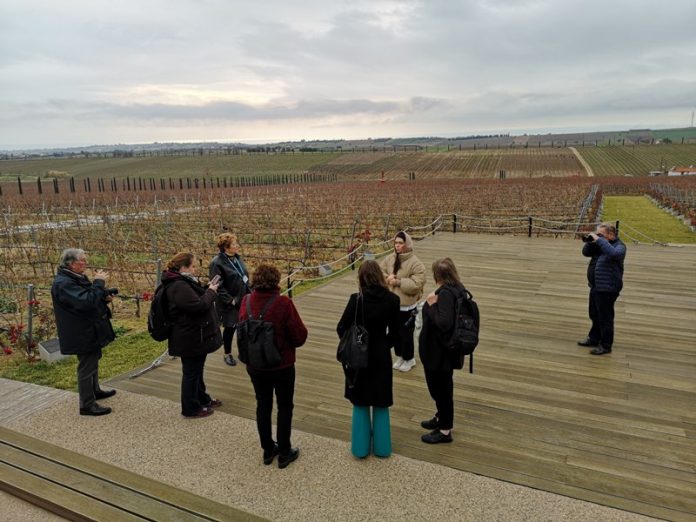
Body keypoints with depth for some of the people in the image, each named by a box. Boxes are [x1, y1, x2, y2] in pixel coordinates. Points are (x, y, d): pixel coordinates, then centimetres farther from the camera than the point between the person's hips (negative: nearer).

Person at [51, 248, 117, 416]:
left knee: (93, 361, 24)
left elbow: (90, 297, 18)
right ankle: (87, 405, 9)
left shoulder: (77, 278, 9)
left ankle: (95, 390, 42)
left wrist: (104, 296, -3)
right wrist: (99, 282, -26)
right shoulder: (63, 283, -24)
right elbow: (86, 301, -35)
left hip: (90, 331, 11)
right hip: (82, 334, -11)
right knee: (86, 367, -2)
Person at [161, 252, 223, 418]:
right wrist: (211, 292, -16)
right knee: (191, 372, 3)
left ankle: (203, 399, 39)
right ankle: (191, 409, 17)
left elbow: (197, 298, 19)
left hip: (194, 336, 11)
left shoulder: (182, 282, 11)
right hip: (190, 339, -11)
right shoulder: (179, 287, -25)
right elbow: (199, 305, -29)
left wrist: (207, 290, 4)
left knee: (196, 370, 23)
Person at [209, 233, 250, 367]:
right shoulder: (217, 263, -17)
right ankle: (227, 354, 27)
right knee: (230, 328, 8)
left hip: (244, 300, 6)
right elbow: (218, 286, -19)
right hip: (231, 304, -6)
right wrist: (229, 300, -19)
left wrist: (249, 293, 8)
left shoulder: (237, 258, 6)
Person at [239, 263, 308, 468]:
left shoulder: (246, 301, -10)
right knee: (285, 406, 13)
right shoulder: (283, 303, -23)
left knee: (263, 405, 19)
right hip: (282, 365, -4)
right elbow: (300, 336, -18)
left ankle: (268, 450, 32)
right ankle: (284, 452, 24)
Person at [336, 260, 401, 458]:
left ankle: (361, 447, 25)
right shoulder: (392, 299, -11)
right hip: (381, 357, 2)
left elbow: (342, 328, -12)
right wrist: (383, 346, 11)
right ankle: (381, 447, 27)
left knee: (360, 403, 16)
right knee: (381, 403, 17)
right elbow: (395, 332, -5)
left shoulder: (357, 299, -18)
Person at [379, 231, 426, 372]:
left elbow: (416, 284, -23)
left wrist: (398, 282, -26)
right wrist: (387, 278, -15)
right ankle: (400, 357, 38)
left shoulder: (415, 263, -17)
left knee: (406, 334, 7)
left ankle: (408, 359, 28)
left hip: (407, 307, -6)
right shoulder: (390, 259, 0)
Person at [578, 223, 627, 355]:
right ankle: (594, 338, 35)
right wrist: (590, 241, -2)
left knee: (605, 317, -1)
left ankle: (606, 345, 9)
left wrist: (599, 240, -30)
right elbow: (586, 253, 15)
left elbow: (613, 253, -36)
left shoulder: (619, 246, -13)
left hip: (608, 288, -8)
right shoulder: (599, 245, 9)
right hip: (595, 286, 9)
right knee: (595, 315, 20)